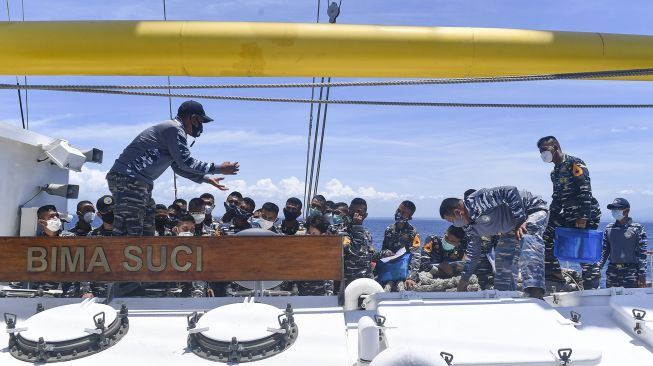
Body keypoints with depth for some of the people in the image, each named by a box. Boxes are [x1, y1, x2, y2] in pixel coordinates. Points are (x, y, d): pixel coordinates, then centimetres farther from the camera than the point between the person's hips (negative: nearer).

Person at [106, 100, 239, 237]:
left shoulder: (172, 129, 22)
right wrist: (218, 168, -7)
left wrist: (206, 178, 20)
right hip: (129, 179, -11)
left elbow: (179, 167, 26)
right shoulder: (174, 128, -10)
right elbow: (186, 162, -14)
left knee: (147, 230, 14)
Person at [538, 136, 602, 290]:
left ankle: (592, 287, 6)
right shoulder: (555, 172, 14)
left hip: (587, 215, -9)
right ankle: (554, 273, 12)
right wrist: (551, 218, 16)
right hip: (568, 215, 9)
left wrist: (583, 218, -25)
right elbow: (557, 198, 21)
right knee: (547, 236, 4)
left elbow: (585, 191, -21)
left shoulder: (575, 164, -13)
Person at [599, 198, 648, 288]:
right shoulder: (609, 228, 8)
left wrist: (642, 276, -8)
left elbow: (642, 253, -5)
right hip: (612, 270, 4)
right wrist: (598, 267, 4)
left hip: (631, 271, -4)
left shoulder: (637, 228, -4)